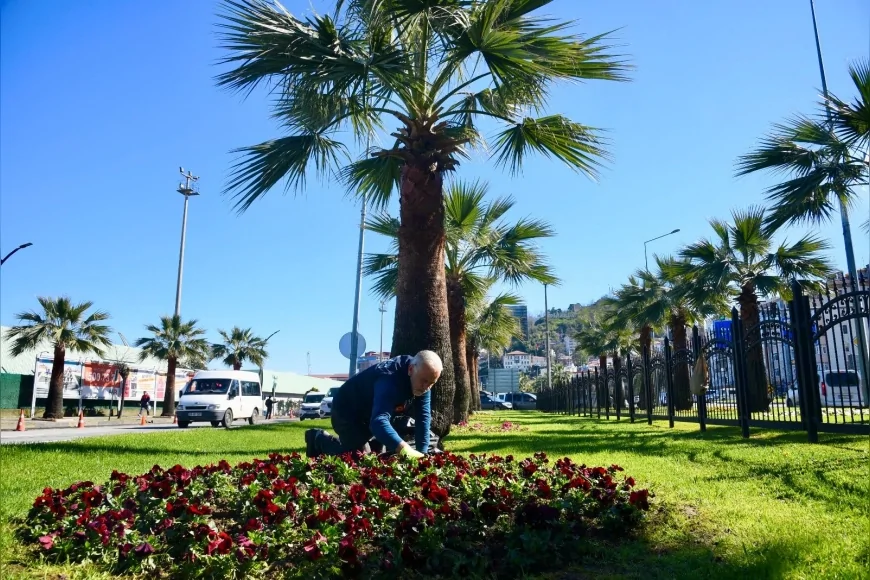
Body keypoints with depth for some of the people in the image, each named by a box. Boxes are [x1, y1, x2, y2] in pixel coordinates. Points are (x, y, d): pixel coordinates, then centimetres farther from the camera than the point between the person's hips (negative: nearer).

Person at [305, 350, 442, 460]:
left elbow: (423, 417, -15)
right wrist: (405, 450, -66)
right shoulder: (390, 380, -40)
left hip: (372, 412, 8)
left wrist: (422, 453, -26)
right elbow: (378, 421, -53)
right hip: (347, 412, -8)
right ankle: (319, 439, 10)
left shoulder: (423, 379, -16)